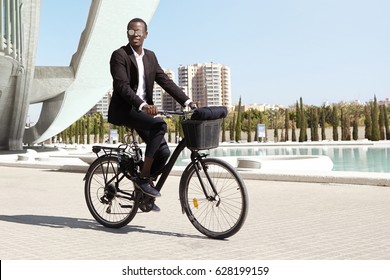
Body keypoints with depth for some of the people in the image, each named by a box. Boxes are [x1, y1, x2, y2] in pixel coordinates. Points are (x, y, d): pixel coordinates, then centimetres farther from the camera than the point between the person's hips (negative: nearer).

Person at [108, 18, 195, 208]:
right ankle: (143, 178, -21)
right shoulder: (119, 55, -8)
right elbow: (122, 86, -20)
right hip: (123, 109, -6)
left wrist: (188, 102, -6)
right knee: (159, 125, -30)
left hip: (143, 110, 6)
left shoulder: (150, 57, 12)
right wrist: (143, 105, -35)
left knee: (163, 152, -7)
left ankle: (142, 189, 15)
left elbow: (165, 81, 6)